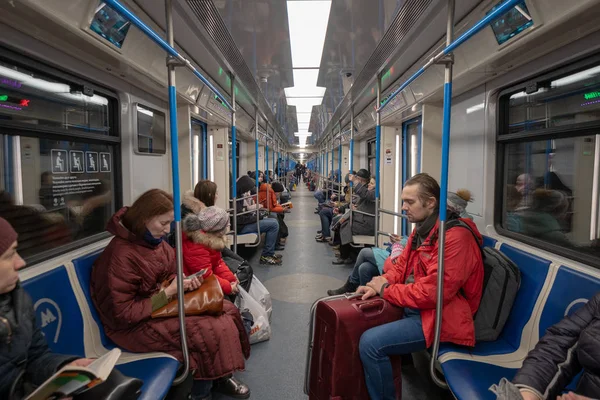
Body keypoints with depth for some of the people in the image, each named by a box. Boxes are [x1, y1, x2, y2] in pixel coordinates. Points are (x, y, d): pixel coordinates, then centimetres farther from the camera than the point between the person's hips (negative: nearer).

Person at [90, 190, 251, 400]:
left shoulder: (153, 241, -3)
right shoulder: (122, 254, -27)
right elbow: (123, 314, -23)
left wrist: (184, 282, -10)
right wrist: (168, 293, -23)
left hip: (163, 303, 8)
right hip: (137, 324, -8)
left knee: (225, 310, -4)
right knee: (213, 329, -18)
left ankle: (220, 376, 15)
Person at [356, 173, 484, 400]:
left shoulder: (455, 237, -23)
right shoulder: (422, 229, 8)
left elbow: (432, 291, -28)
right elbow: (402, 266, 12)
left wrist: (385, 290, -16)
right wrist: (379, 285, -9)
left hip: (438, 317, -9)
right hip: (414, 306, 10)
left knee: (370, 342, -21)